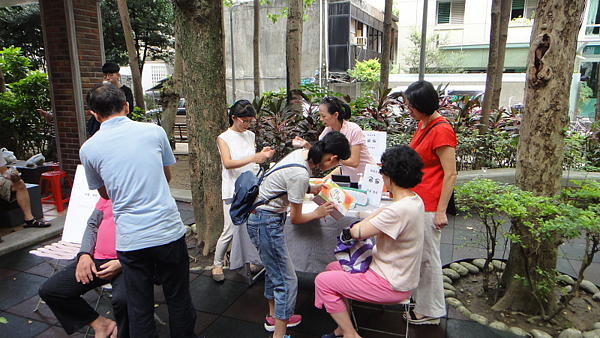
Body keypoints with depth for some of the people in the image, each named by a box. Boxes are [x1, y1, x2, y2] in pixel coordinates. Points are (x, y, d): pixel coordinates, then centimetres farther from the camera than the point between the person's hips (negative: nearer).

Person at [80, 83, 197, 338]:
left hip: (130, 238, 0)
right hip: (168, 230, 0)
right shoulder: (154, 131, -1)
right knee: (179, 300, 17)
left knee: (139, 309, 16)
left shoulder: (88, 149, 0)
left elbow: (105, 194, 15)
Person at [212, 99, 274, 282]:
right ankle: (217, 265, 16)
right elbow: (228, 163, -19)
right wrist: (253, 158, -30)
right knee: (229, 231, -3)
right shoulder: (224, 138, -5)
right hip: (233, 191, -5)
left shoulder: (250, 135, 11)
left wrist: (262, 154, -2)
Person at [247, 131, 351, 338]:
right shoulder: (300, 174, -29)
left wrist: (310, 188, 10)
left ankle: (274, 317, 43)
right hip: (267, 224, -10)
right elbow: (296, 219, -17)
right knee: (287, 282, -2)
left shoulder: (301, 153, -3)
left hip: (262, 217, 10)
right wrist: (318, 213, -1)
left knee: (274, 270, 24)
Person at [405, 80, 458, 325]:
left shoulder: (441, 130, -18)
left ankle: (430, 312, 19)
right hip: (416, 200, 9)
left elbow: (450, 174, -19)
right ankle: (419, 297, 36)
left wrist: (441, 211, -20)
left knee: (428, 256, 3)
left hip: (429, 204, -9)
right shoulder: (423, 124, 10)